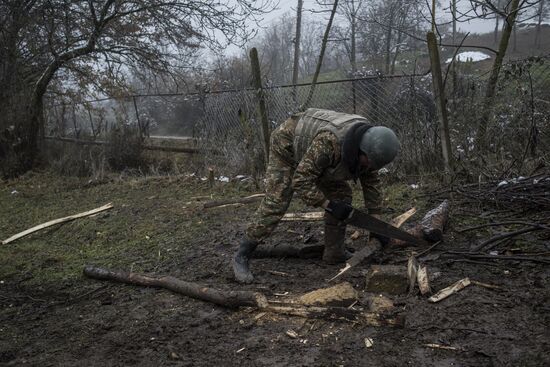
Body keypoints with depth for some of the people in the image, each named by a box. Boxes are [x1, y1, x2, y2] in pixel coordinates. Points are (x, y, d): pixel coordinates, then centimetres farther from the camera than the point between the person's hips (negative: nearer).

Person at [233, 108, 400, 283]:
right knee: (274, 203, -17)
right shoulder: (328, 142, -43)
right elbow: (301, 180, -37)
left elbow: (371, 183, -4)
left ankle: (334, 252, 7)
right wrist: (329, 205, -34)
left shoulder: (368, 144, -19)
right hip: (287, 146, -7)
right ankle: (241, 257, -8)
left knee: (341, 194, -2)